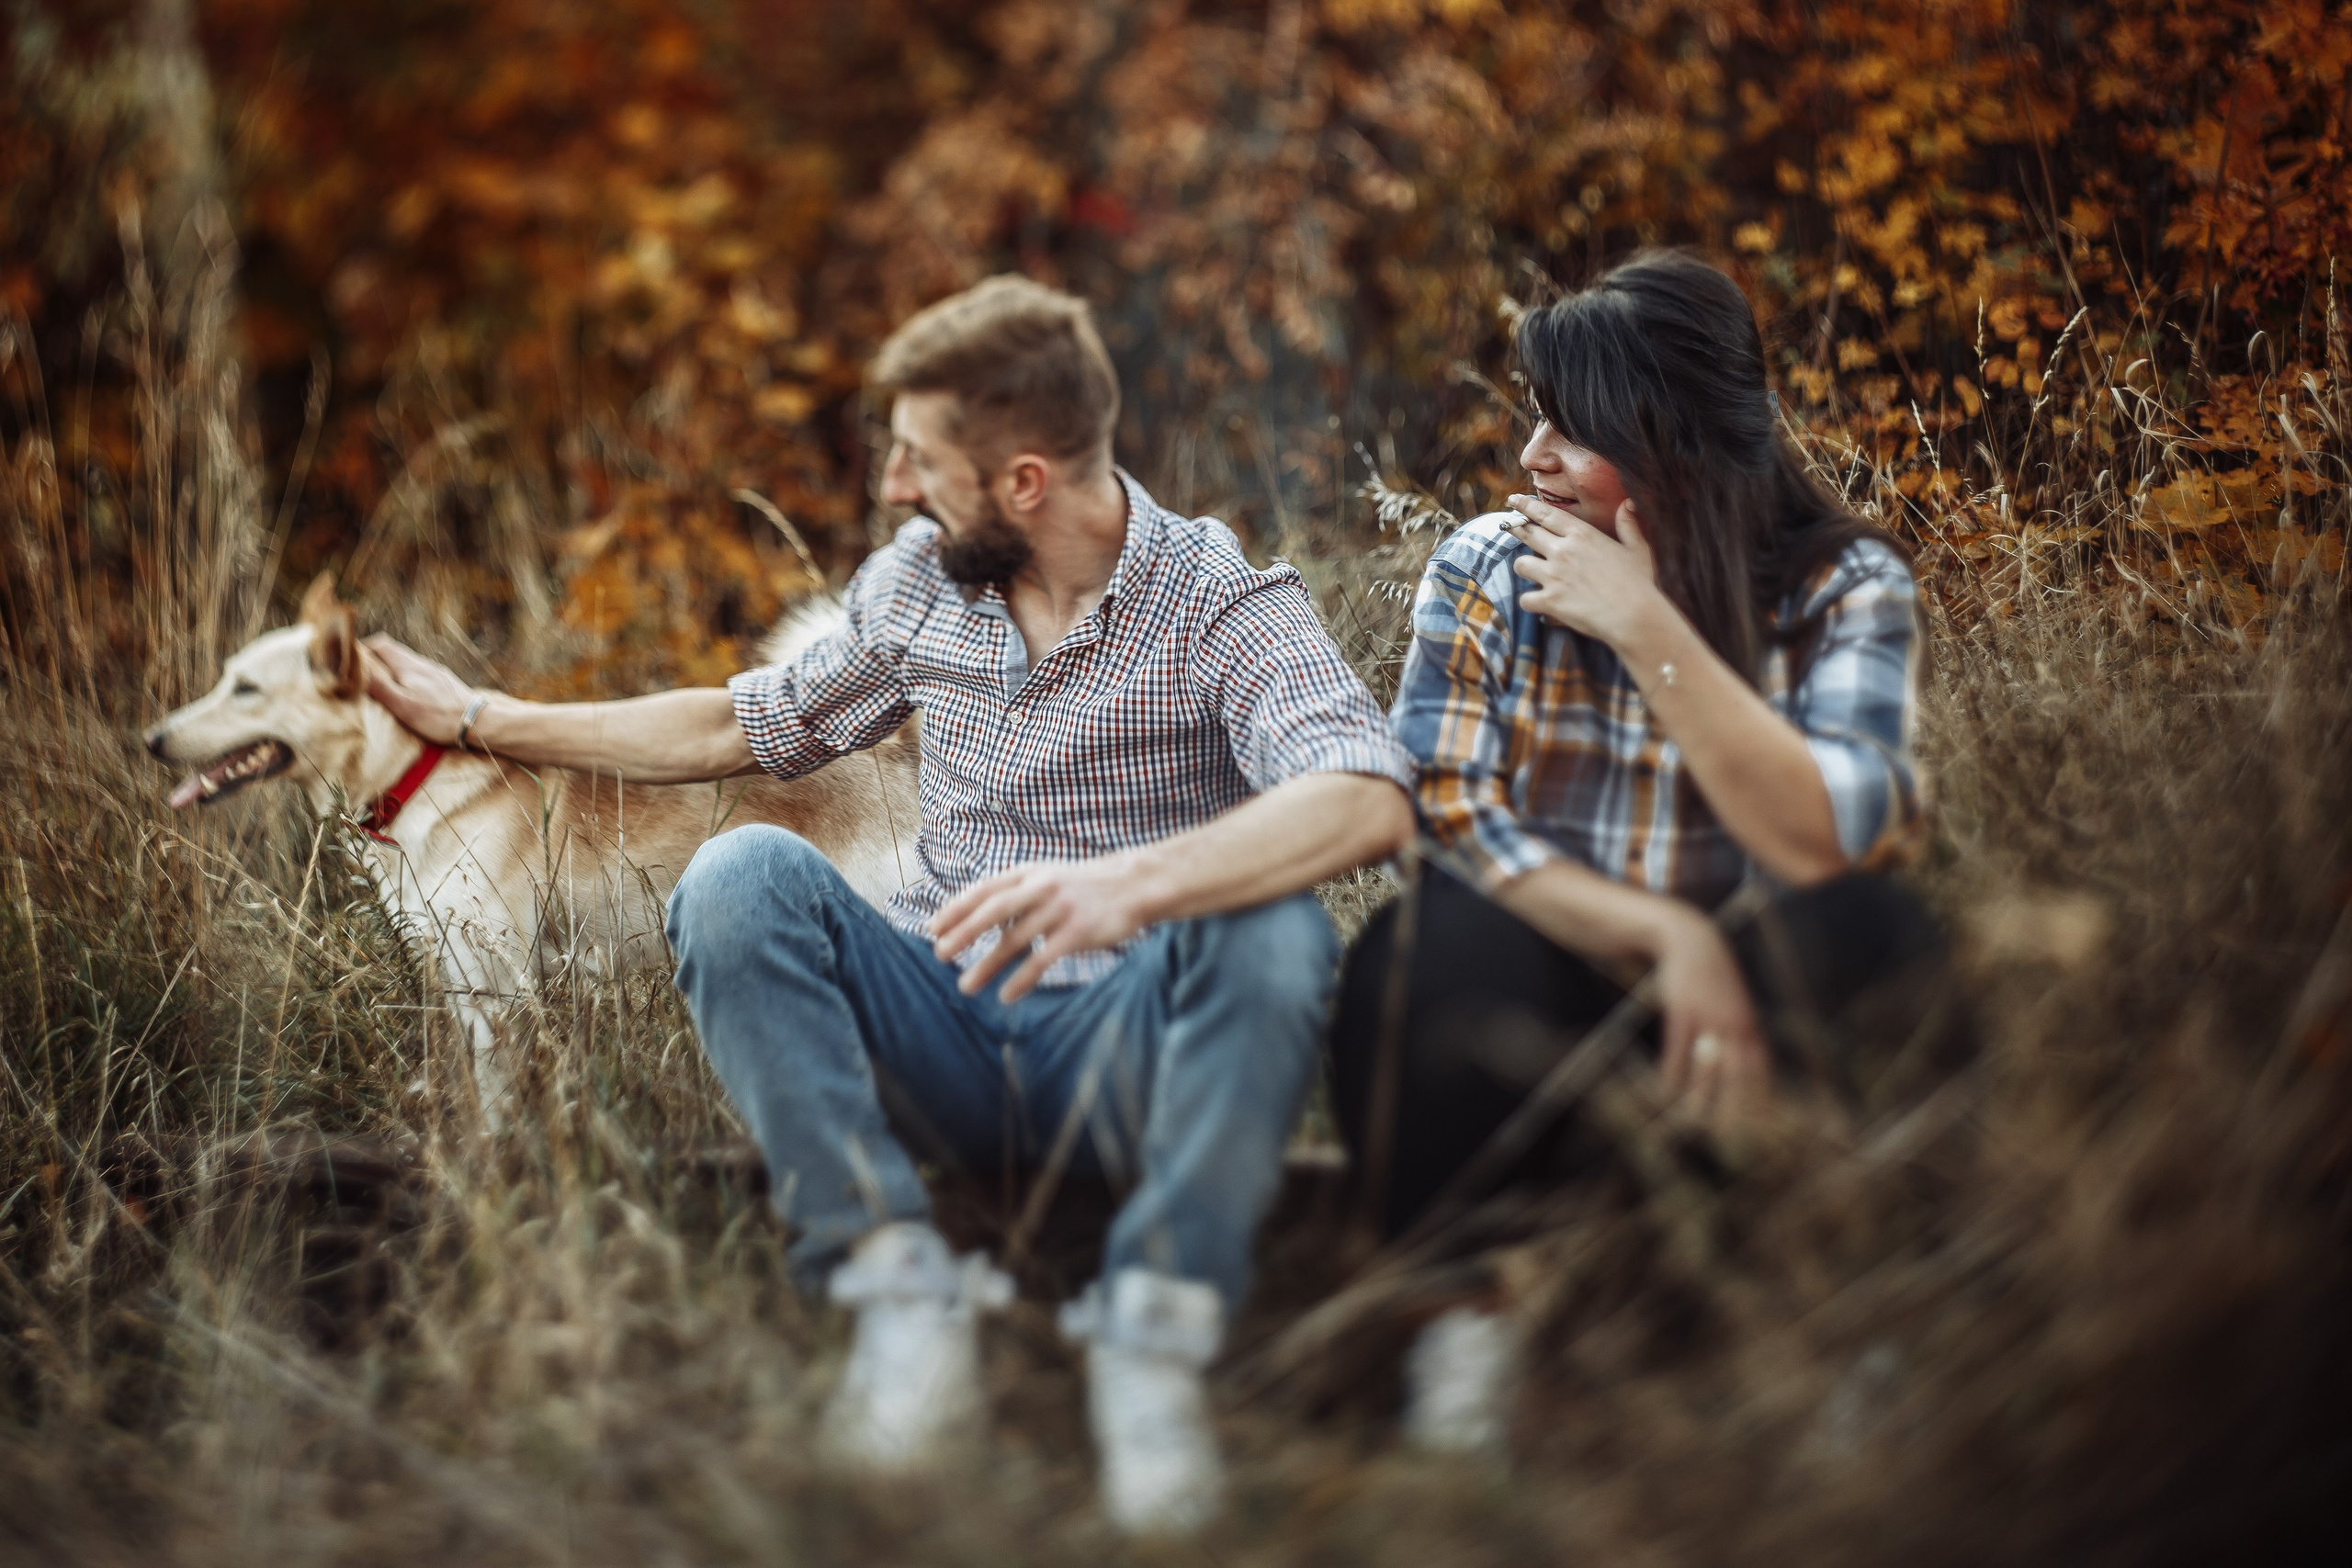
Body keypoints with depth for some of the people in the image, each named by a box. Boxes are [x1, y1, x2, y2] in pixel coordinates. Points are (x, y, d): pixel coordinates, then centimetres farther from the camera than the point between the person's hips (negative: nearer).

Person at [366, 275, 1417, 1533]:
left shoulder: (1224, 603, -10)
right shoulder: (916, 584, 8)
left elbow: (1369, 801, -29)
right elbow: (742, 726, 24)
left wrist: (1132, 883, -46)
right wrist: (483, 721, 28)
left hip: (1119, 1049, -4)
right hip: (940, 1034, 4)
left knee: (1273, 934, -34)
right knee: (740, 877, -22)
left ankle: (1156, 1333, -33)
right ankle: (900, 1288, -29)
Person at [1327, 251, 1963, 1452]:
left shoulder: (1845, 587, -3)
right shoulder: (1483, 570, 1)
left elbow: (1833, 847, -18)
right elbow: (1449, 819, -11)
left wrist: (1645, 629, -21)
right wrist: (1666, 934, -23)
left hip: (1725, 1038, 0)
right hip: (1519, 1034, 0)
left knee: (1872, 941, -30)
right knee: (1435, 940, -32)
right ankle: (1457, 1296, -22)